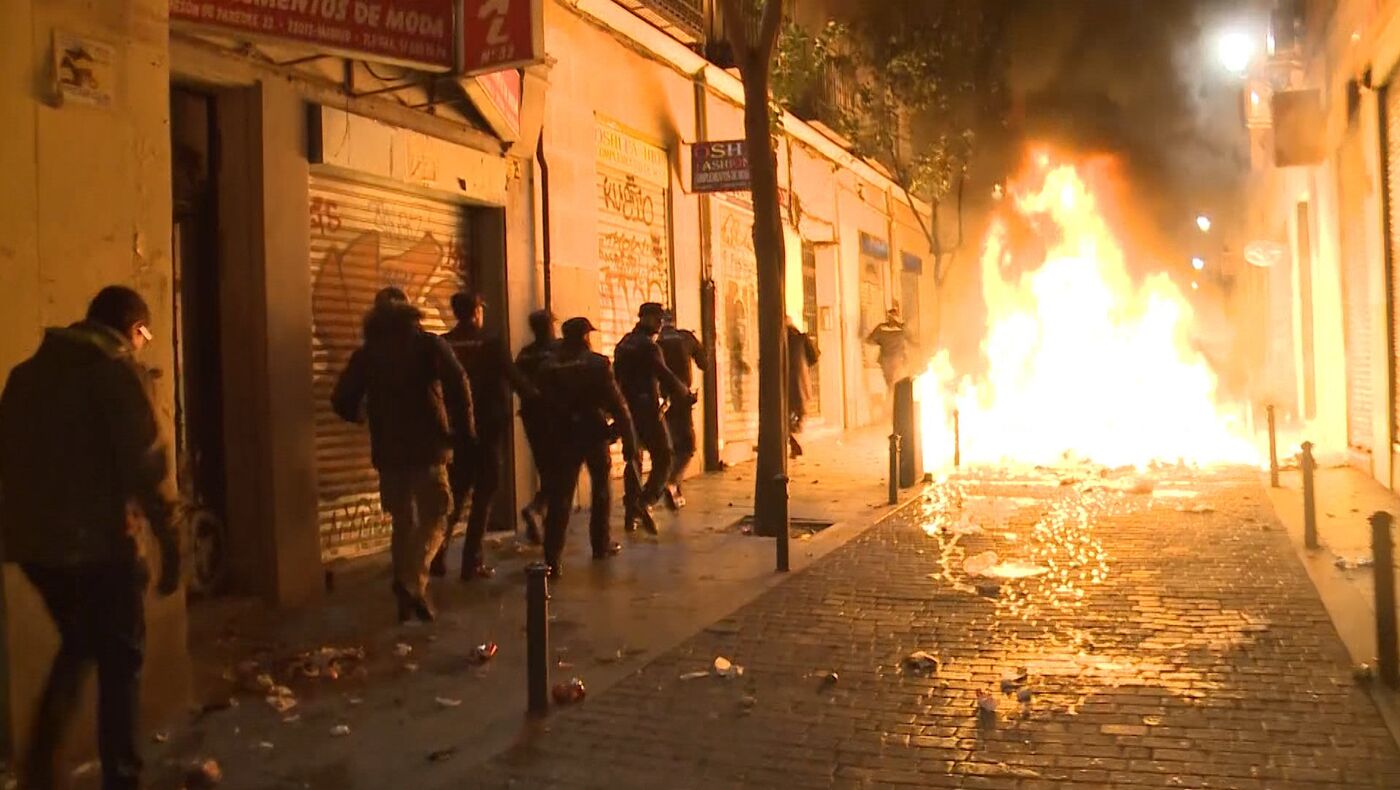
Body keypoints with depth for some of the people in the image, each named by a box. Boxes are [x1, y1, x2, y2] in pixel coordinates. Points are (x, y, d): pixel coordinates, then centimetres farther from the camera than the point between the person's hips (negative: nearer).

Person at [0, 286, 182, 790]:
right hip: (99, 541, -7)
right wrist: (171, 543, -12)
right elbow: (148, 462, -15)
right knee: (119, 660, 7)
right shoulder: (116, 369, -8)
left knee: (77, 645, 24)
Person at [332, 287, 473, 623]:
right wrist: (464, 429, -6)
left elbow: (342, 401, 4)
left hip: (388, 451, 3)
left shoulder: (365, 353, 7)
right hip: (428, 447, -3)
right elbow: (457, 383, -15)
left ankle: (407, 598, 14)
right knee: (433, 518, 2)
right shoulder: (428, 344, -1)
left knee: (402, 522, 13)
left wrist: (360, 418, 26)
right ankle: (413, 581, -20)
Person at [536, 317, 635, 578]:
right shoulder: (598, 364, -8)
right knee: (601, 488, 20)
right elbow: (616, 403, -11)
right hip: (595, 434, -2)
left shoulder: (548, 366, 0)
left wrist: (549, 437, 11)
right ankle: (601, 545, 27)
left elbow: (545, 405, 3)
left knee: (560, 497, 0)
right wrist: (629, 440, -7)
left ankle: (553, 559, -9)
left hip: (563, 437, 2)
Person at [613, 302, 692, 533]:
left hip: (628, 409, 8)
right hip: (647, 409, -8)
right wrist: (687, 395, -2)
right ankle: (645, 502, -21)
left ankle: (631, 513, 14)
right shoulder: (648, 346, -12)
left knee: (633, 460, 13)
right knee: (662, 459, -3)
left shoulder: (623, 344, 13)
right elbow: (666, 377, -16)